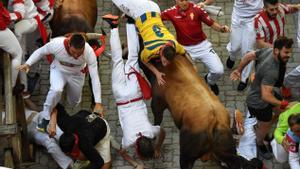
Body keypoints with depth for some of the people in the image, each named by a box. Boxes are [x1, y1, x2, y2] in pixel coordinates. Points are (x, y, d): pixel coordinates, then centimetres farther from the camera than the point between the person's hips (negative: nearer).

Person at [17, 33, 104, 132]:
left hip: (76, 74, 1)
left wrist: (98, 103, -36)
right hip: (58, 71, -1)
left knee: (74, 103, 14)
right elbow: (40, 52, -14)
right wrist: (28, 64, -28)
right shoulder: (56, 44, -37)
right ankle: (44, 117, -8)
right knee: (56, 90, -31)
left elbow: (95, 77, -33)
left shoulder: (89, 52, -37)